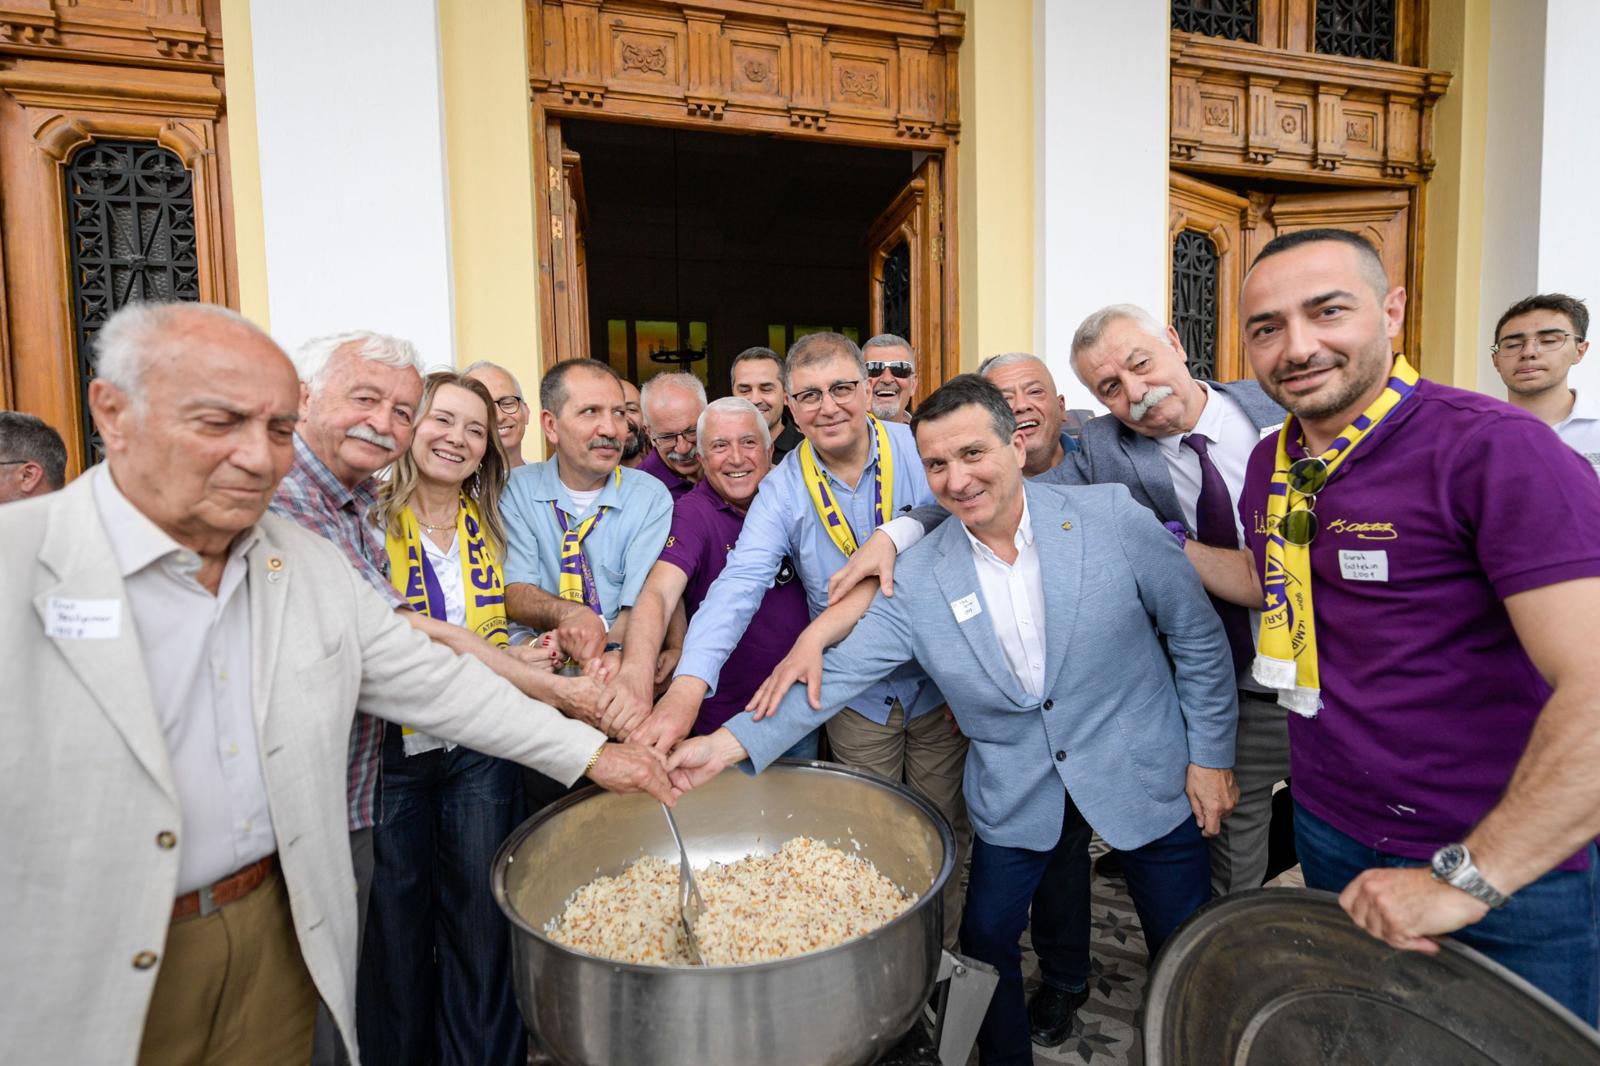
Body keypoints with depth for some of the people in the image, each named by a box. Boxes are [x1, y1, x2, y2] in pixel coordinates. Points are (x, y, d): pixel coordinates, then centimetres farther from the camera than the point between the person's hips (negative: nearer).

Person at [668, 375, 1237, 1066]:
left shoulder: (1113, 517, -15)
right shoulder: (917, 578, -12)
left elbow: (1197, 636, -5)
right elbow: (839, 672, -13)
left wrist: (1210, 755, -3)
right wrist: (730, 743, -22)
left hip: (1147, 779, 0)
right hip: (1016, 797, 1)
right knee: (985, 944, 12)